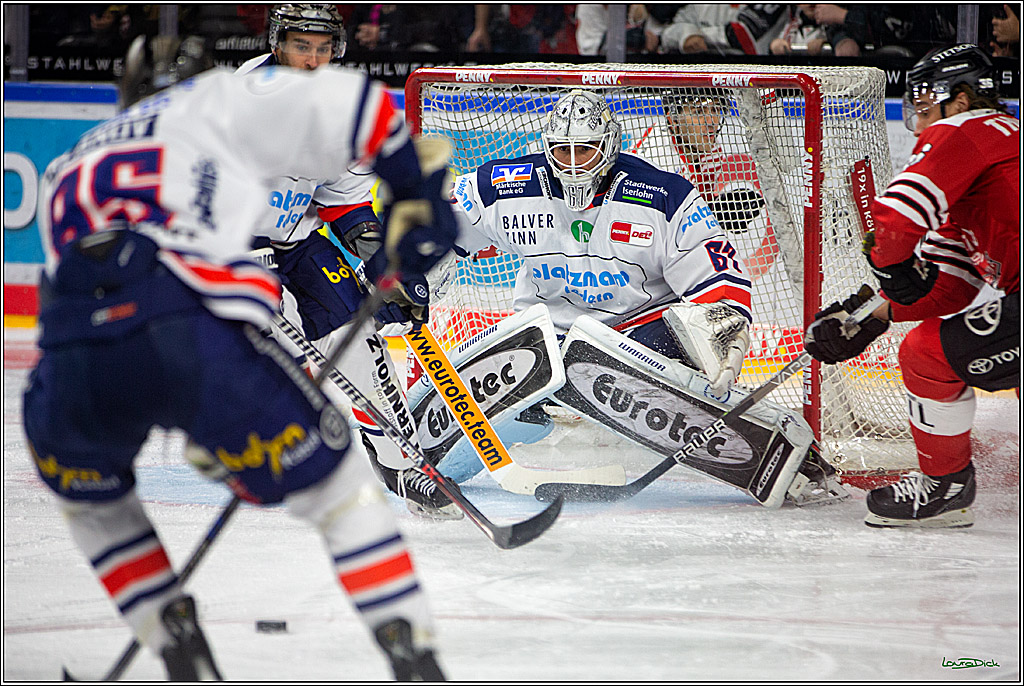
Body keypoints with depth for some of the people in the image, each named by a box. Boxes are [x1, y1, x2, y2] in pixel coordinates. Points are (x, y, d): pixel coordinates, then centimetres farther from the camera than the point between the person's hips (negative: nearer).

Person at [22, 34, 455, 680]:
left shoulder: (66, 172, 39)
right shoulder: (214, 105, 25)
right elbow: (351, 104, 14)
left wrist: (206, 432, 45)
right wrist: (420, 197, 28)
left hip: (72, 360, 4)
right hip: (194, 330, -4)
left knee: (90, 496, 36)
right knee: (338, 485, 17)